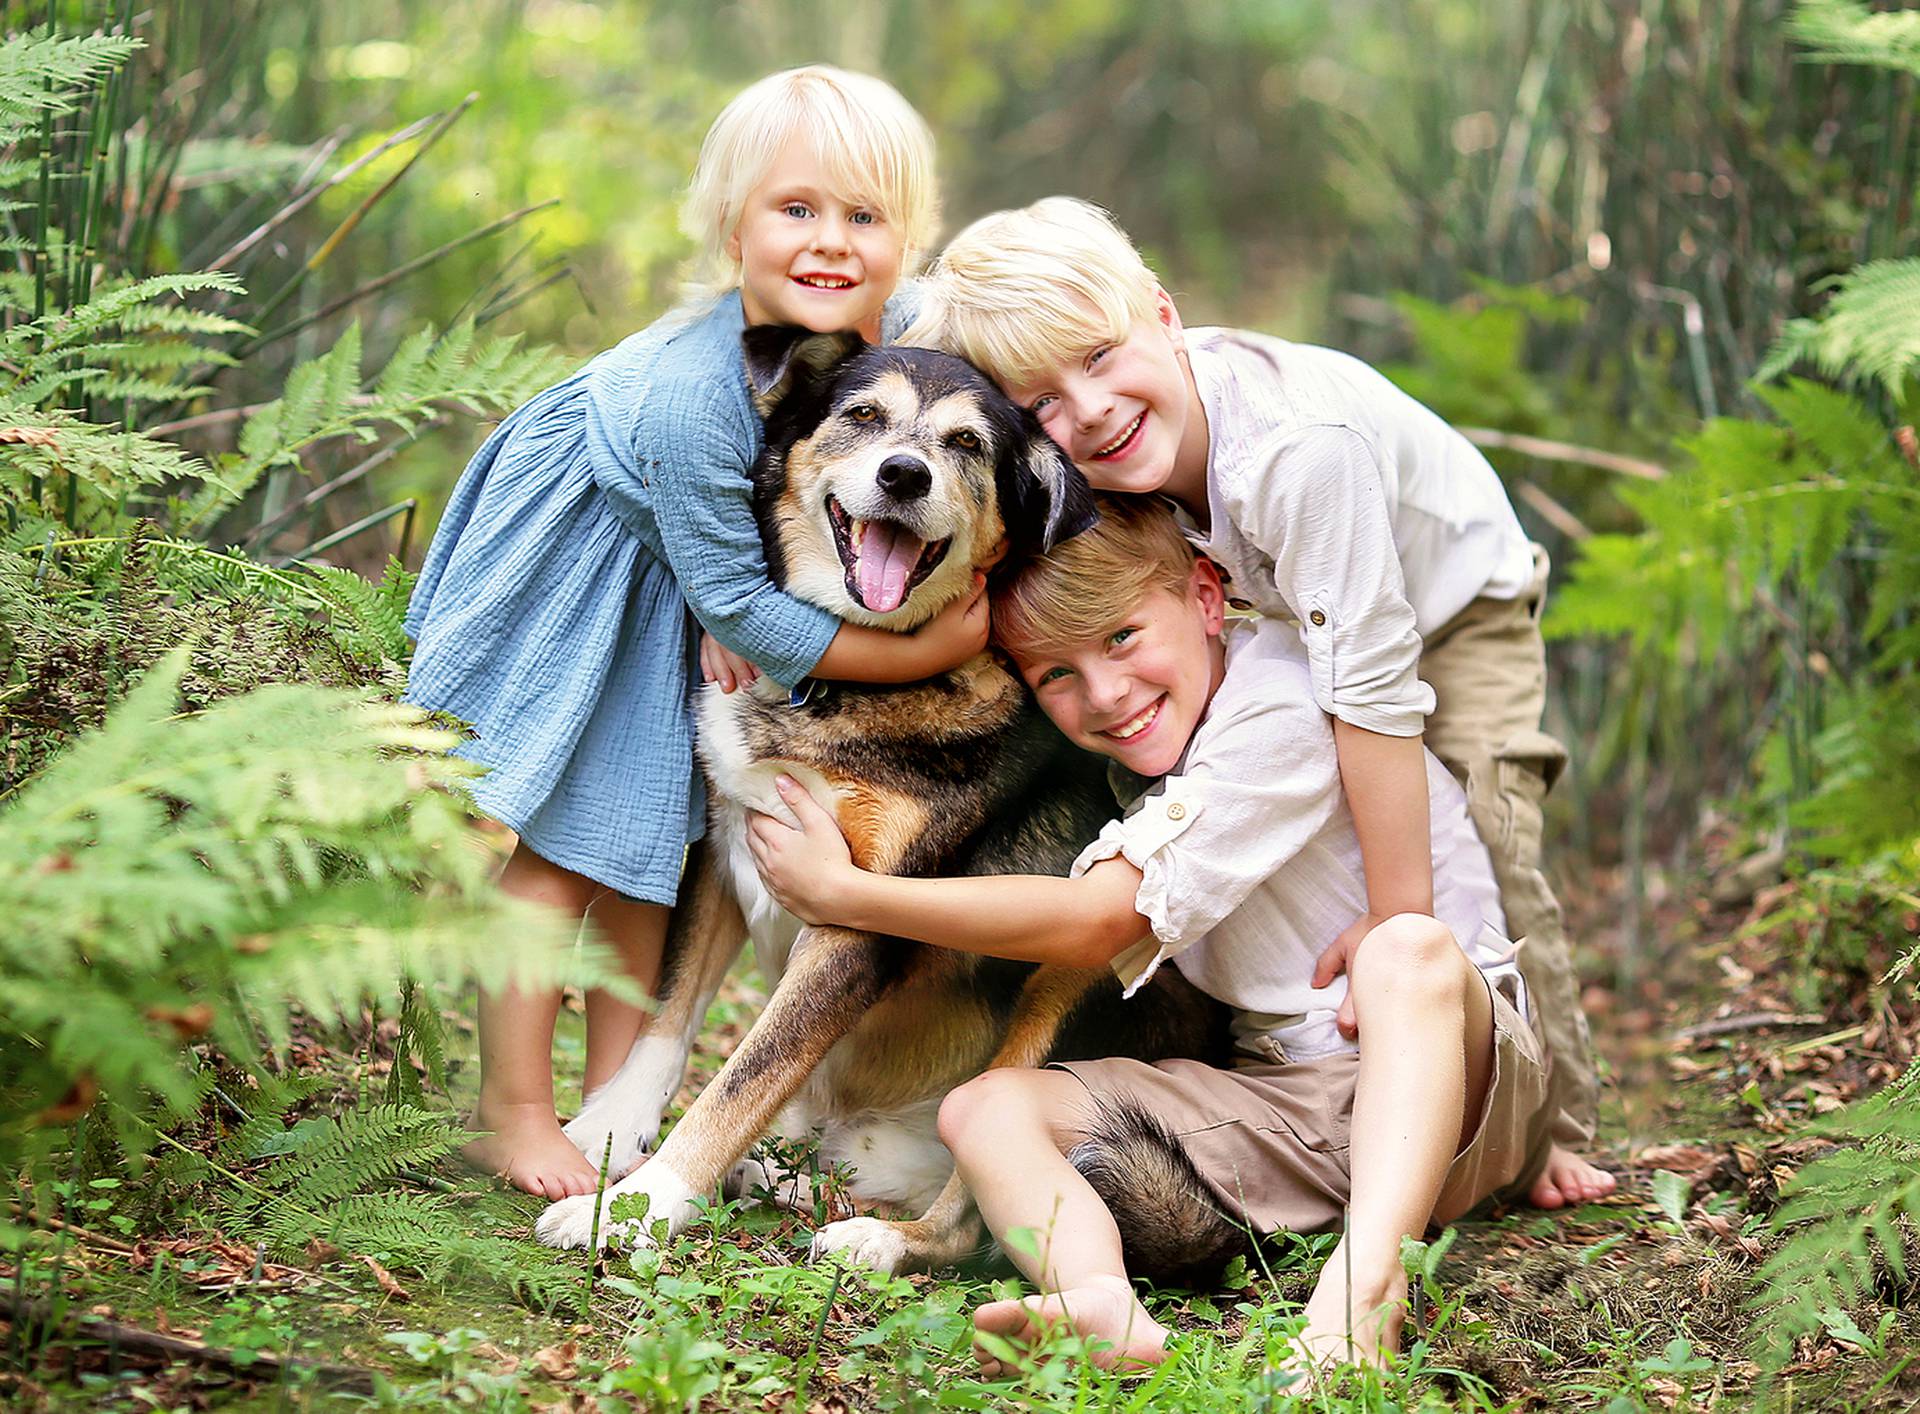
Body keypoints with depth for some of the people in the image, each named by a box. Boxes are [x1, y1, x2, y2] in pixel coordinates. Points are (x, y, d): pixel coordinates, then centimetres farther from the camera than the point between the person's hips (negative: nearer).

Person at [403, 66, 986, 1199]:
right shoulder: (688, 393, -40)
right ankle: (515, 1116, 7)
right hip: (577, 566, -6)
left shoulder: (908, 336, -24)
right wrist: (918, 655, -29)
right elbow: (734, 598, -29)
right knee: (561, 836, -4)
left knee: (654, 831, 10)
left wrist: (740, 610, -15)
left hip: (697, 563, 6)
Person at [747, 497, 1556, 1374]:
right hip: (1275, 1098, 7)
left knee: (1409, 949, -40)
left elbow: (1090, 923, -19)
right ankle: (1104, 1308, -45)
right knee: (982, 1109, -14)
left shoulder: (1284, 710, -17)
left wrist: (842, 893, -13)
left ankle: (1361, 1296, -56)